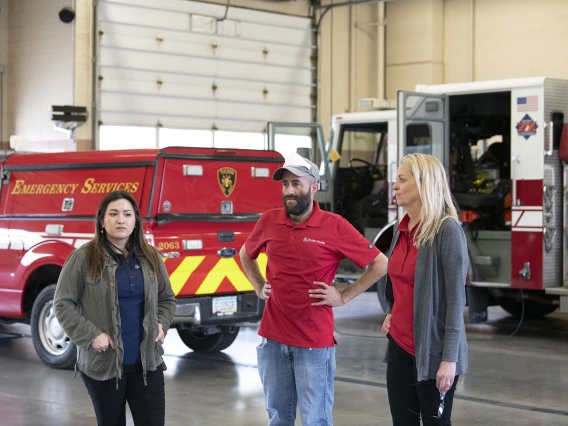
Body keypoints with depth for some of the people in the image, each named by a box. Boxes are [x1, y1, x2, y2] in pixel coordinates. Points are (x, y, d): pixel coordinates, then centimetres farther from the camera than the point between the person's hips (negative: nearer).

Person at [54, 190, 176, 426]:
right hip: (102, 363, -3)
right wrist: (91, 336, -14)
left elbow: (167, 298, 19)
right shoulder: (83, 258, -7)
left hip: (147, 362, 3)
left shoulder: (151, 257, 7)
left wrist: (161, 324, 2)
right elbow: (63, 304, -5)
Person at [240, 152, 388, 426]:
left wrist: (344, 297, -7)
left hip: (314, 342, -4)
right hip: (273, 338, 4)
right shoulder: (269, 221, 3)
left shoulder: (335, 226, -8)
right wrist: (258, 287, 10)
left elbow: (380, 264, -3)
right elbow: (246, 254, 24)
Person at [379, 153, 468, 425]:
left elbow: (456, 296, -16)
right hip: (399, 346, 7)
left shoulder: (447, 229, -14)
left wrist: (450, 358, -19)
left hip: (432, 351, -7)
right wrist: (391, 312, 9)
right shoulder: (402, 229, 8)